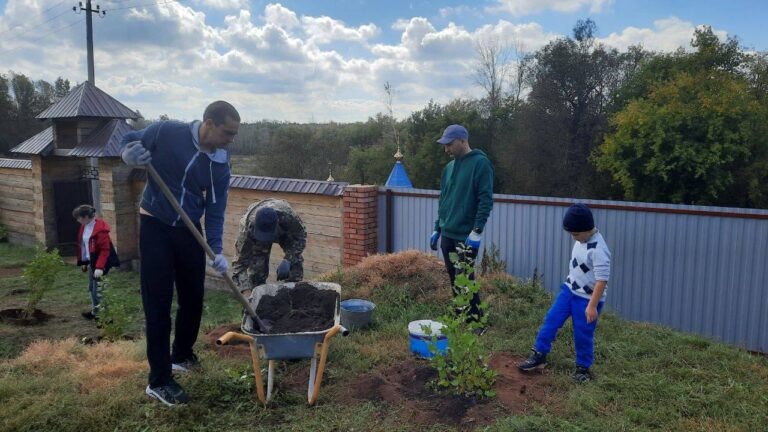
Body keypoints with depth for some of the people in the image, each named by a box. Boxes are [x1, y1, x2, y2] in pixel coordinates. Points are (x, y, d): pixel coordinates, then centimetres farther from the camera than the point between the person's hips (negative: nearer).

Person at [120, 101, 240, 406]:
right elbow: (129, 140, 0)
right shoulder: (166, 132, -16)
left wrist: (216, 250, -13)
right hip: (155, 227, -4)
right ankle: (159, 381, 5)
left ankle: (182, 354, 36)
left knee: (193, 298, 11)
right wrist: (131, 153, -24)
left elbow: (215, 210, -3)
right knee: (158, 302, -4)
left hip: (189, 231, 4)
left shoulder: (220, 164, -6)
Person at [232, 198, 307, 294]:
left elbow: (300, 236, -27)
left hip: (285, 231, 0)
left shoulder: (287, 215, -45)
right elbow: (241, 262, -36)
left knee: (295, 262, -16)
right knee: (257, 266, -15)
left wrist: (287, 260, -39)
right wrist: (246, 289, -48)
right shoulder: (247, 229, -42)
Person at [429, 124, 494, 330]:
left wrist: (477, 231, -20)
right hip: (447, 234, 8)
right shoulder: (449, 167, 14)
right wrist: (437, 228, 17)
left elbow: (486, 200, -15)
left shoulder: (480, 163, -10)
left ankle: (477, 322, 10)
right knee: (454, 280, 13)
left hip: (466, 236, -7)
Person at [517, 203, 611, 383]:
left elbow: (602, 280, -27)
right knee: (551, 320, 7)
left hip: (587, 299, -8)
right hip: (569, 290, 8)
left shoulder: (598, 249, -26)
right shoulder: (581, 239, 1)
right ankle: (539, 355, 18)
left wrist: (592, 306, -26)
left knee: (583, 335, 4)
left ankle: (583, 368, 24)